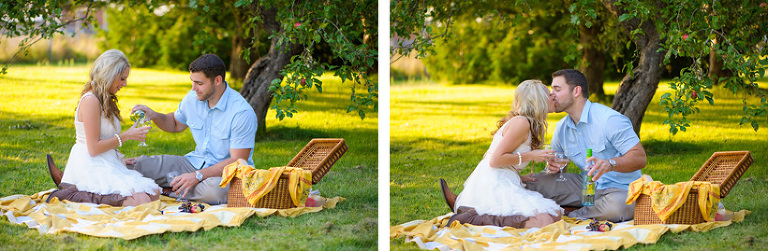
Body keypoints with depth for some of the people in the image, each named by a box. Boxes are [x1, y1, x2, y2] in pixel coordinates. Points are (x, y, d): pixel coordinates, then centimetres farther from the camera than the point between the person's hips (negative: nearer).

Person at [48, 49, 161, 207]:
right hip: (91, 168, -11)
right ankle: (74, 194, -17)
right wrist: (126, 136, -9)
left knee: (154, 193, -7)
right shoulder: (90, 101, -12)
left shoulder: (105, 100, 19)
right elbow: (94, 148, -15)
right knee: (142, 200, -26)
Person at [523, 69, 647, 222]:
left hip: (620, 189, -5)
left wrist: (610, 164, -40)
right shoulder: (561, 128, 6)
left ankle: (572, 217, -17)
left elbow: (640, 158, -22)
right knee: (530, 182, -11)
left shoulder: (609, 119, -17)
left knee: (617, 205, -43)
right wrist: (553, 165, -11)